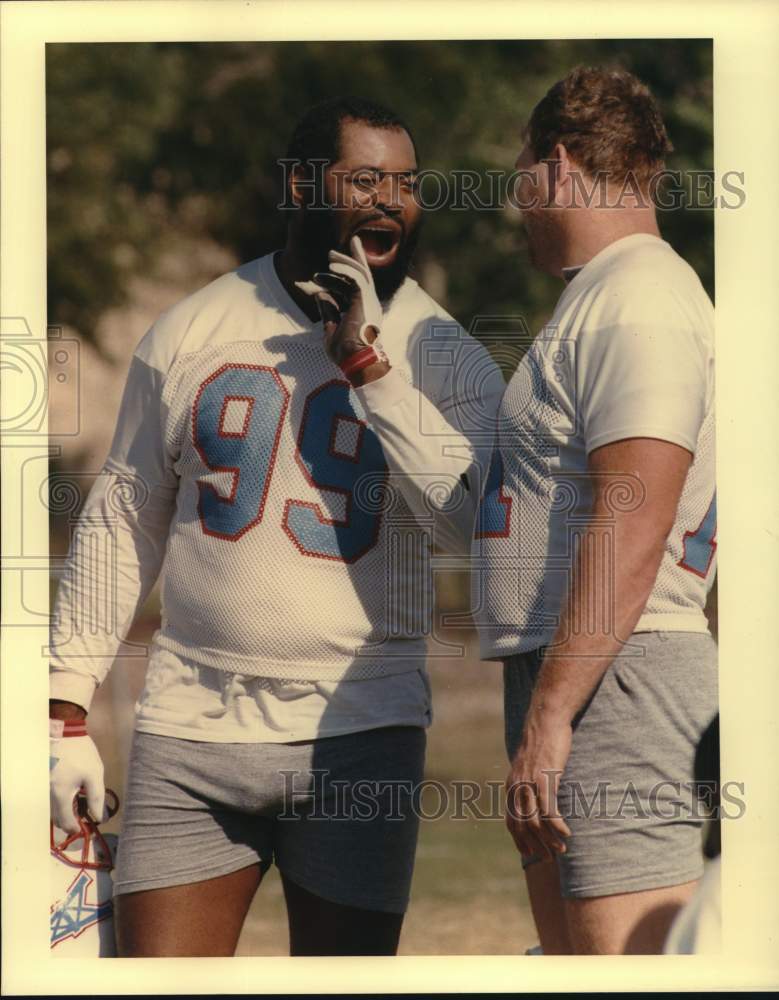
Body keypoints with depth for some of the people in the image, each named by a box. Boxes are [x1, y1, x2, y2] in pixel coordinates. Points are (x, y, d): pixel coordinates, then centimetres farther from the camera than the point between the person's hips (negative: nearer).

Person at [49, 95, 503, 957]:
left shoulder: (445, 358, 1)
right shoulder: (190, 332, 5)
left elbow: (477, 523, -16)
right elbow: (122, 523, 11)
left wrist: (369, 363, -15)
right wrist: (67, 708, 8)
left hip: (359, 734, -1)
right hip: (191, 727, 1)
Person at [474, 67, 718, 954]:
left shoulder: (635, 304, -12)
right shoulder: (603, 299, 22)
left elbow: (631, 531, -22)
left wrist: (549, 716, -24)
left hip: (610, 682, -11)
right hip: (574, 676, 11)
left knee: (629, 959, -17)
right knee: (574, 966, 12)